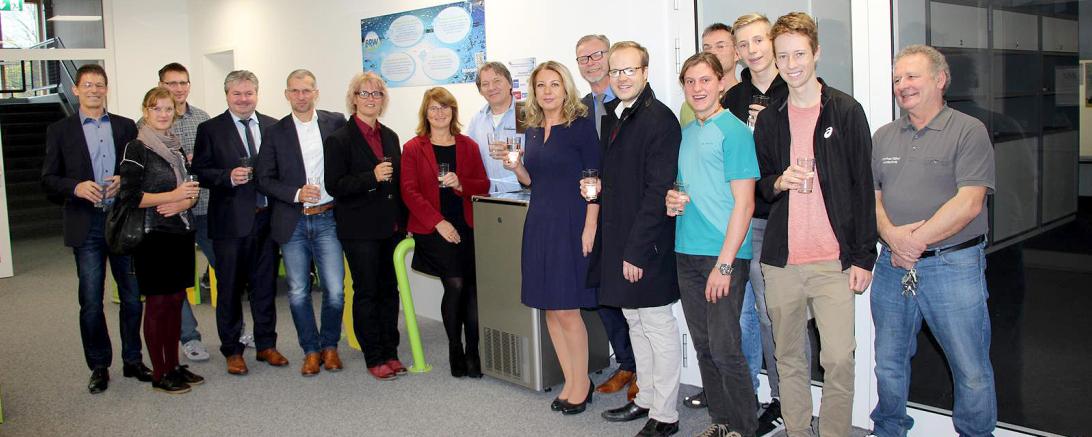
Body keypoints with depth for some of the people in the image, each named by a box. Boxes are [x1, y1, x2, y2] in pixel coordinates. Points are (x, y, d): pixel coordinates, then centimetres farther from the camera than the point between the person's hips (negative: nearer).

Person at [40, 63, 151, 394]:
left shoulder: (126, 127, 9)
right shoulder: (60, 130, 5)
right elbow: (48, 180, 3)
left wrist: (125, 181, -10)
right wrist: (76, 187, -16)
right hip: (86, 226, -1)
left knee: (133, 296, 7)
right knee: (91, 302, 3)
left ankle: (133, 360, 21)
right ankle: (99, 367, 16)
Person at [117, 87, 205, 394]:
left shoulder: (176, 147, 13)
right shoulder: (137, 149, -7)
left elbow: (191, 189, 15)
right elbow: (129, 196, -15)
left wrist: (182, 203, -7)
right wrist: (173, 195, -16)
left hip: (181, 233, 6)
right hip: (154, 236, -6)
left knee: (176, 300, 10)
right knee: (157, 303, 0)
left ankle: (173, 366, 20)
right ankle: (159, 374, 9)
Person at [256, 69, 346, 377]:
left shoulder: (336, 122, 4)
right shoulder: (275, 132, 5)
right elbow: (264, 179, 3)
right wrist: (297, 193, -11)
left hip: (327, 220, -1)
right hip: (292, 223, 1)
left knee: (335, 290, -2)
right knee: (298, 293, 5)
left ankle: (329, 345, 20)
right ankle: (311, 350, 22)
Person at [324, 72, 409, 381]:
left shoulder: (390, 137, 13)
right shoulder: (339, 139, -5)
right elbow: (334, 185, -11)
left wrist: (403, 222, 14)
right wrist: (371, 177, -22)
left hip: (391, 227, 6)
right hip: (360, 230, -5)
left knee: (390, 290, 10)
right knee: (366, 292, 2)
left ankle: (390, 352, 21)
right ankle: (374, 358, 12)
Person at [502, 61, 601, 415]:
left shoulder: (580, 126, -7)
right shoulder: (533, 130, 12)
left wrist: (590, 228, -16)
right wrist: (515, 166, -1)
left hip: (571, 223, -7)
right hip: (539, 223, 7)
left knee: (566, 309, -3)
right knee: (550, 309, 9)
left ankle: (581, 383, 15)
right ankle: (571, 381, 22)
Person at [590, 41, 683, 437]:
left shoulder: (659, 119, -15)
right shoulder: (612, 117, 12)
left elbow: (657, 191, -20)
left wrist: (636, 250, -21)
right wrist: (598, 185, 5)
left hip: (646, 243, -9)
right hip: (618, 239, 9)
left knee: (658, 326, 2)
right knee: (635, 322, 18)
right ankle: (645, 399, 32)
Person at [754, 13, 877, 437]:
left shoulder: (846, 111, 1)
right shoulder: (768, 120, 10)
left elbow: (863, 187, 1)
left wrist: (863, 256, -3)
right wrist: (779, 182, -8)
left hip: (833, 260, -3)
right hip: (781, 259, 3)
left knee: (839, 359, -7)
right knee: (788, 358, 10)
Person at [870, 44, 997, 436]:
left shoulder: (969, 131, -4)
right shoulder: (884, 136, 12)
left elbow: (969, 202, -14)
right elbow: (871, 195, 8)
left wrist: (917, 241, -16)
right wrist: (892, 235, -11)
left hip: (953, 266, -5)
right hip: (892, 266, 5)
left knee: (972, 372, 3)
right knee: (889, 363, 15)